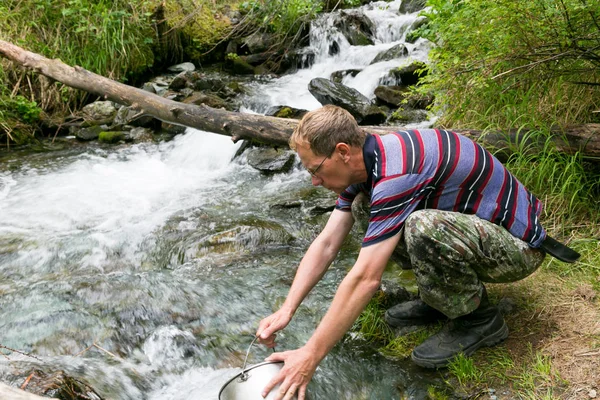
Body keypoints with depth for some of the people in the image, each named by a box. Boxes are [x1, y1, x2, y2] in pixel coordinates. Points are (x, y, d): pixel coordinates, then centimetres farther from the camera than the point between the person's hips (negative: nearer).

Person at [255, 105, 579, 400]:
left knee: (423, 228, -37)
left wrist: (311, 355, -29)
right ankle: (444, 295, 10)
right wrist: (286, 310, -9)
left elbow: (365, 279, -34)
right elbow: (326, 244, -1)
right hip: (475, 226, 8)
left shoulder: (395, 172, -31)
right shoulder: (365, 162, -3)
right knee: (362, 208, 1)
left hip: (517, 246, -8)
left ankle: (479, 319, -8)